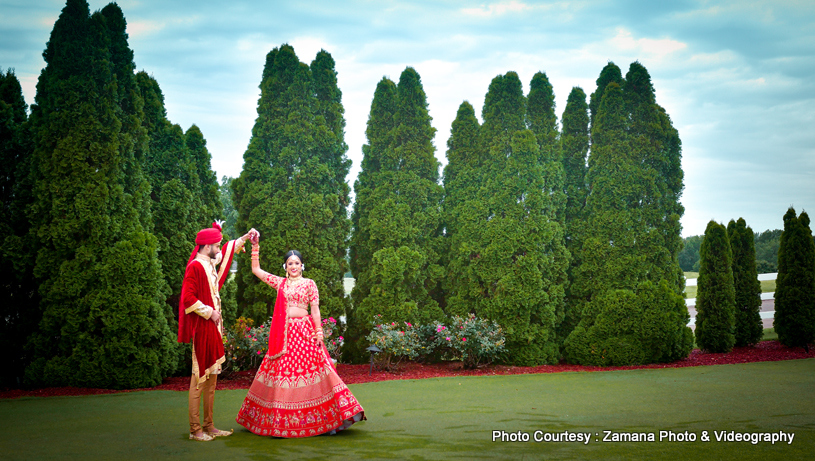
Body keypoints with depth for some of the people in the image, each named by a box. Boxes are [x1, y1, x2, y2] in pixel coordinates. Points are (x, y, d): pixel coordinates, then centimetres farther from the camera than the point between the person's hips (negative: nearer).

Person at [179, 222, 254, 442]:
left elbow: (227, 251, 32)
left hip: (213, 327, 9)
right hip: (202, 327, -9)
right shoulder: (195, 267, -13)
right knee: (200, 378, -6)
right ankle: (195, 429, -1)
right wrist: (209, 312, -15)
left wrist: (244, 238, 32)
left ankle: (209, 426, 18)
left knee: (212, 377, 11)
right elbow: (188, 298, -20)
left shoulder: (211, 264, 12)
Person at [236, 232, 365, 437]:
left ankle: (325, 419, -3)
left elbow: (315, 309, 0)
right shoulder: (280, 283, 12)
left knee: (309, 371, -7)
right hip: (284, 334, 3)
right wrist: (255, 246, 10)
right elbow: (256, 270, 16)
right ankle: (281, 420, 9)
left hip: (304, 332, -3)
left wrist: (318, 332, -8)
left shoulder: (309, 284, 4)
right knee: (282, 372, 2)